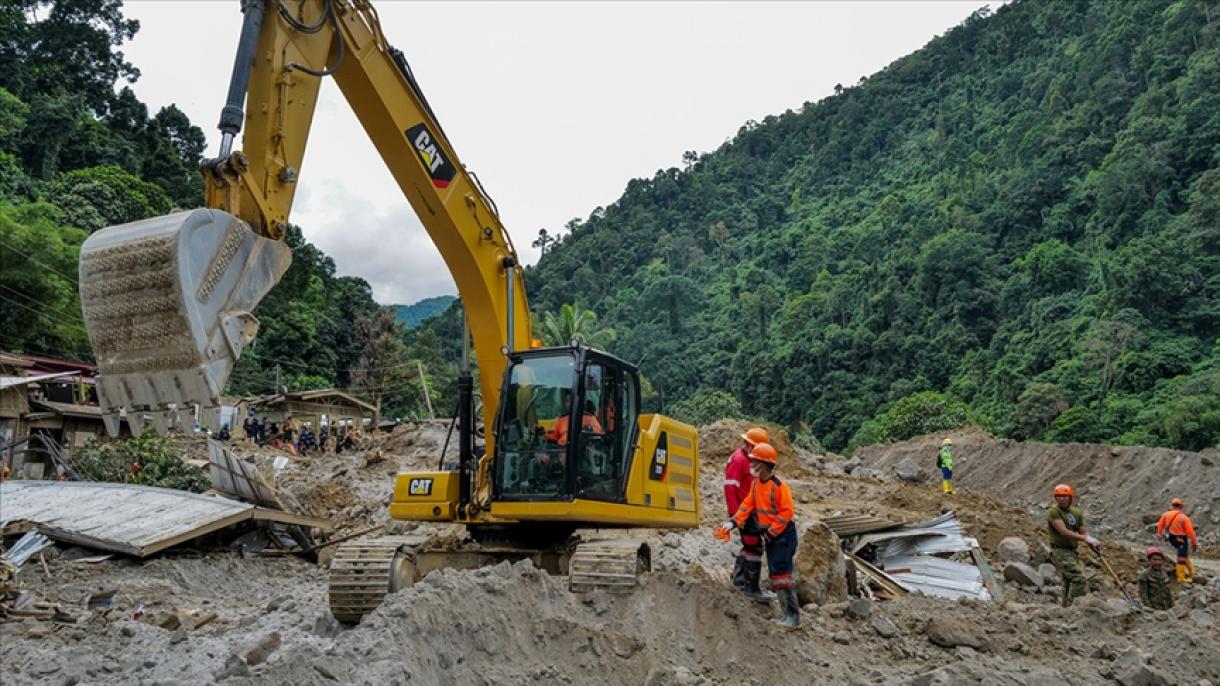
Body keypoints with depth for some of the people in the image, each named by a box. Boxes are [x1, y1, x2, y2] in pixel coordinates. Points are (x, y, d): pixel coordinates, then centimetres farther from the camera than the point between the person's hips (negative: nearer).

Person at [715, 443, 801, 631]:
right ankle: (788, 615, 21)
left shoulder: (778, 485, -20)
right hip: (769, 534, 9)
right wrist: (733, 522, -7)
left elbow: (787, 512, -20)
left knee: (781, 574, -10)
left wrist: (771, 531, -19)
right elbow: (747, 505, 5)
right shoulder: (756, 484, 6)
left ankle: (794, 617, -3)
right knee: (775, 575, 12)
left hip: (783, 534, -9)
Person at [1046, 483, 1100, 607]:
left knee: (1069, 584, 13)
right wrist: (1085, 538, -25)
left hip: (1072, 552, 8)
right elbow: (1063, 532, -21)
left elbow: (1083, 532, 9)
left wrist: (1092, 543, -12)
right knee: (1078, 578, -19)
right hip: (1060, 551, -8)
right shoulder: (1053, 511, -12)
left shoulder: (1077, 513, 10)